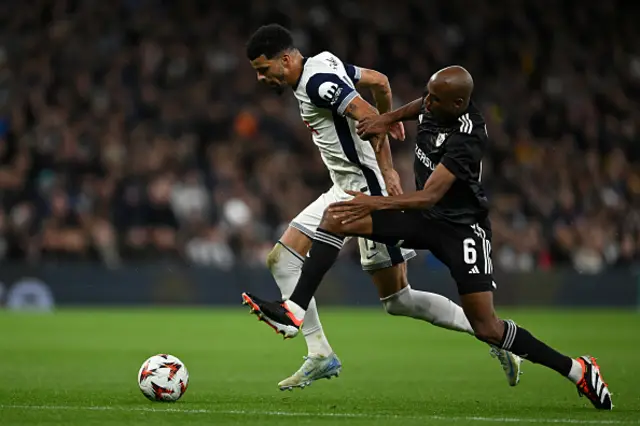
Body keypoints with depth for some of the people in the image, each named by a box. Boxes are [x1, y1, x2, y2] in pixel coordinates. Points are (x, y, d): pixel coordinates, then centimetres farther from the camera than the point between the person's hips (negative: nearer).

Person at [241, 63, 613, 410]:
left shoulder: (467, 137, -30)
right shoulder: (437, 103, -7)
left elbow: (429, 196, -36)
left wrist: (376, 203, -45)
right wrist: (388, 119, 14)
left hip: (462, 227, -8)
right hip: (423, 219, 8)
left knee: (486, 327, -12)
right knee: (336, 218, -9)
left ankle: (577, 369, 5)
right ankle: (294, 312, -14)